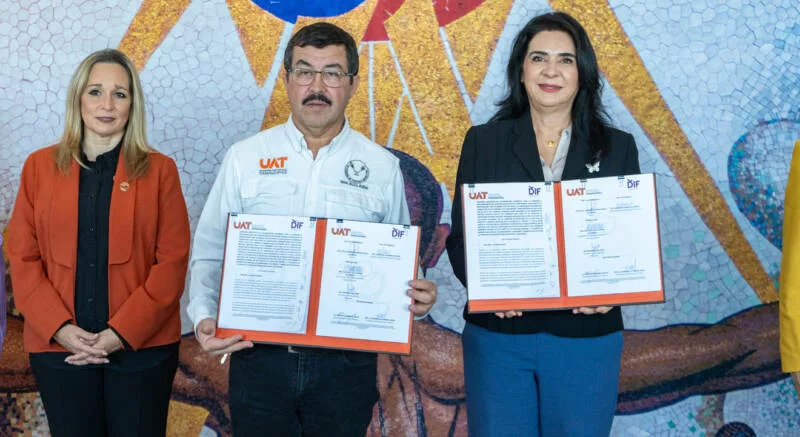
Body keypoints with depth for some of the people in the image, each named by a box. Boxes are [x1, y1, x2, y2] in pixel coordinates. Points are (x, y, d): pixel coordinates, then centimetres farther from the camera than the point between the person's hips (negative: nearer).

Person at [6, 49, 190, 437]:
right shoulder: (40, 166, 6)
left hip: (141, 347, -1)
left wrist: (122, 333, -11)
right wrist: (60, 329, -9)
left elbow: (172, 261, -3)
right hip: (59, 347, 1)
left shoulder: (158, 170, 1)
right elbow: (23, 257, 4)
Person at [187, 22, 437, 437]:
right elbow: (209, 252, 4)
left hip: (346, 360, 0)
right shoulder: (244, 158, 2)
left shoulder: (383, 167, 3)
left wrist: (416, 295, -12)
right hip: (258, 355, 0)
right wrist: (204, 316, -12)